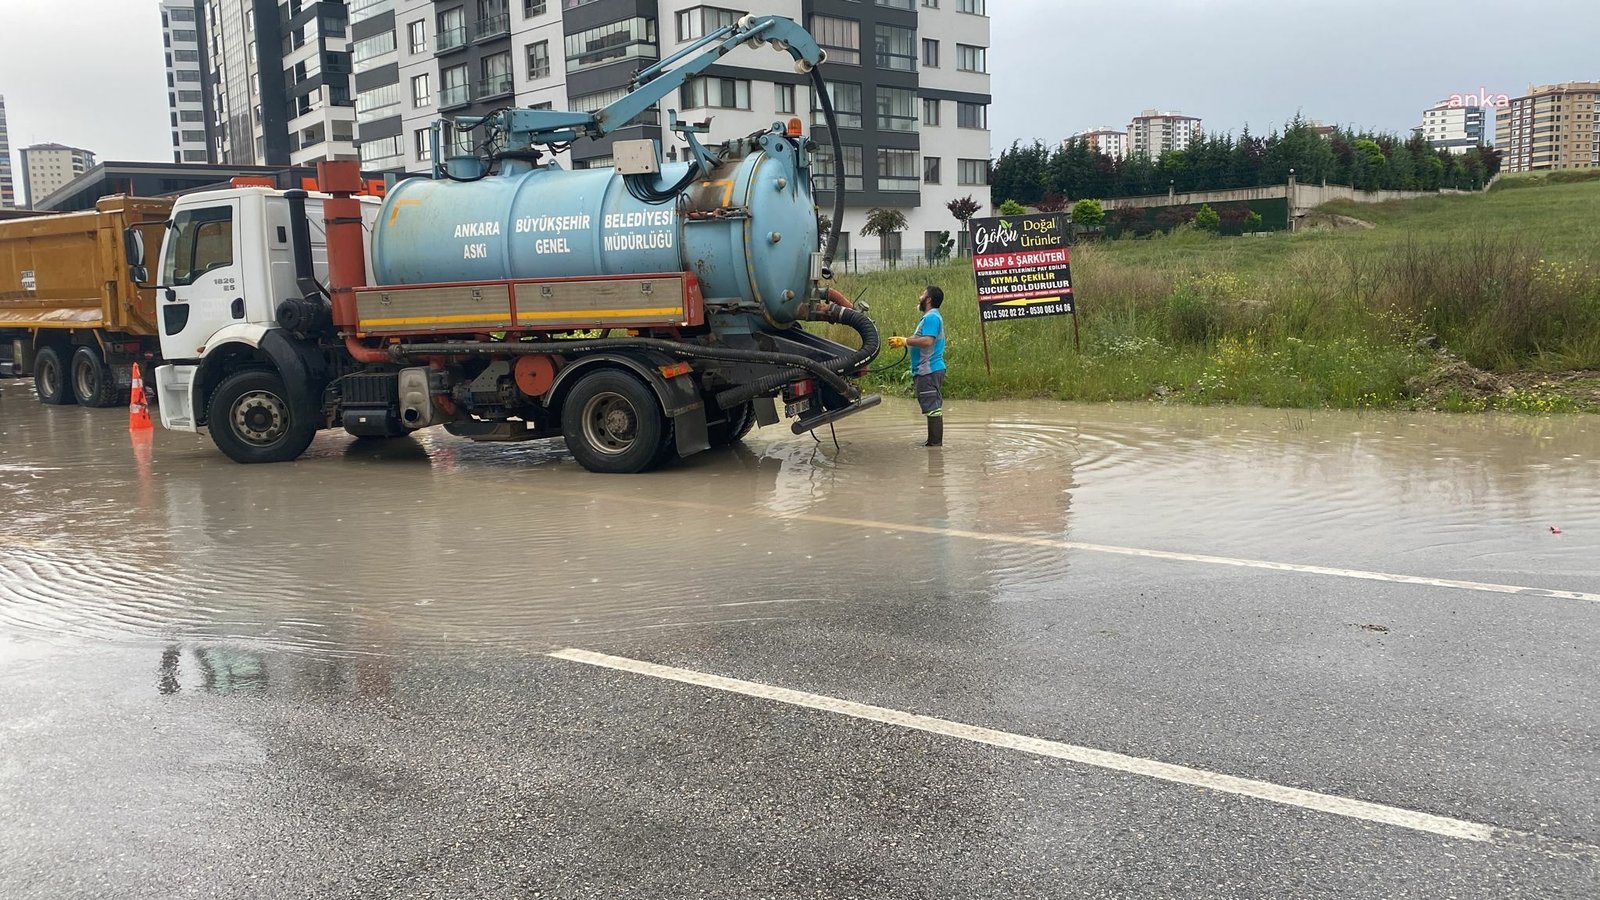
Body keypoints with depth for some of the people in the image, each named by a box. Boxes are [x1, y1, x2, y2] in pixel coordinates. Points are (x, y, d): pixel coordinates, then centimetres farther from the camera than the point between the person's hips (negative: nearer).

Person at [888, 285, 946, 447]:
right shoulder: (931, 317, 21)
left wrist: (905, 341, -17)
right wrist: (904, 340, 11)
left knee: (932, 408, -10)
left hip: (929, 371, -11)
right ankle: (934, 443, 20)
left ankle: (935, 444, -9)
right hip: (930, 369, 11)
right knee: (933, 408, 14)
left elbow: (927, 341, -25)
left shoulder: (931, 317, -13)